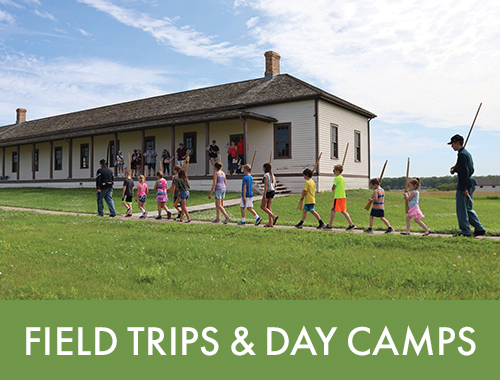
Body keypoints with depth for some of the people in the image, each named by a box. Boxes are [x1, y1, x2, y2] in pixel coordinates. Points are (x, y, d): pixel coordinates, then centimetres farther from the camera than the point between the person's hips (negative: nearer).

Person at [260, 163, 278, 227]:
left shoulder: (266, 175, -12)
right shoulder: (272, 175, 13)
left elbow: (266, 186, -18)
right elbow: (275, 185, 15)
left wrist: (264, 195, -18)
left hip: (268, 192, -8)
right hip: (273, 191, 8)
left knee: (262, 206, 2)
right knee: (268, 207, 9)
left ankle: (274, 216, -11)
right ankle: (270, 223, 6)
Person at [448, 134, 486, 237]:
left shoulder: (462, 154, -15)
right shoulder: (467, 153, 17)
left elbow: (465, 171, -21)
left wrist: (464, 188, -22)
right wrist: (453, 169, 6)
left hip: (464, 185, -10)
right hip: (470, 183, 10)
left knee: (461, 209, -3)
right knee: (468, 208, 16)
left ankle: (465, 232, 1)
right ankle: (479, 229, 16)